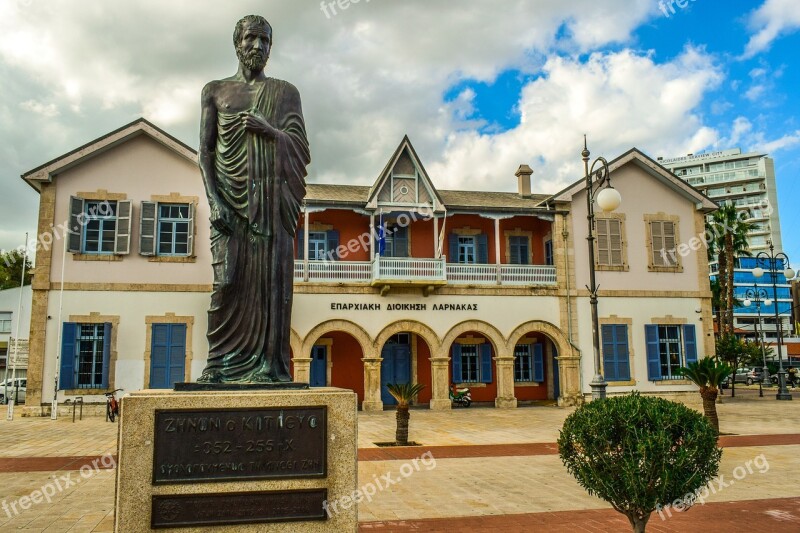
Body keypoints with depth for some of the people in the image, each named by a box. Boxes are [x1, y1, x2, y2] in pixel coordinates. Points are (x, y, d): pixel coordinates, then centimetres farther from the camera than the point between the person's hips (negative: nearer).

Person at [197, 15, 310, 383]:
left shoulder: (285, 92, 16)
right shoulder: (215, 90, 14)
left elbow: (301, 148, 8)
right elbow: (205, 151, 6)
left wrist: (269, 130, -11)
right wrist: (214, 200, -9)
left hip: (272, 198, 1)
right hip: (231, 199, 0)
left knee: (271, 279, -7)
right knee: (230, 279, -9)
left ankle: (268, 364, -7)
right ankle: (222, 364, -5)